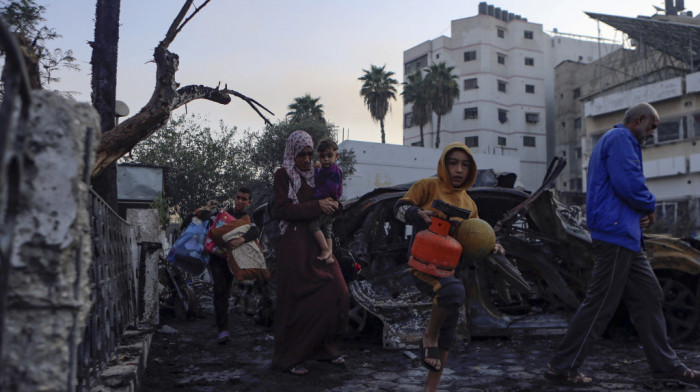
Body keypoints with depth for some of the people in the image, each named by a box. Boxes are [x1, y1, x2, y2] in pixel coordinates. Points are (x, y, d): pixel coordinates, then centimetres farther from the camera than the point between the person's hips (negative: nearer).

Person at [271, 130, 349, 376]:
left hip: (318, 242, 7)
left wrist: (332, 205, 3)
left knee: (337, 291, 1)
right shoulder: (283, 175, -1)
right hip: (295, 245, -7)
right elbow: (283, 210, -12)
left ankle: (326, 349, 16)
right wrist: (317, 206, -18)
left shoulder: (314, 175, 18)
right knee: (297, 300, -5)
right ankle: (289, 359, 7)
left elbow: (328, 204, 26)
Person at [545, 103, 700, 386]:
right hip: (616, 234, -11)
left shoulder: (619, 140, 24)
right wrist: (650, 206, -3)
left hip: (626, 236, 11)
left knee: (648, 296, 14)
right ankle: (561, 367, 0)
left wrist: (643, 213, 6)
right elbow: (629, 183, -23)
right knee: (600, 304, -7)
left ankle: (666, 364, 22)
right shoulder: (620, 138, -10)